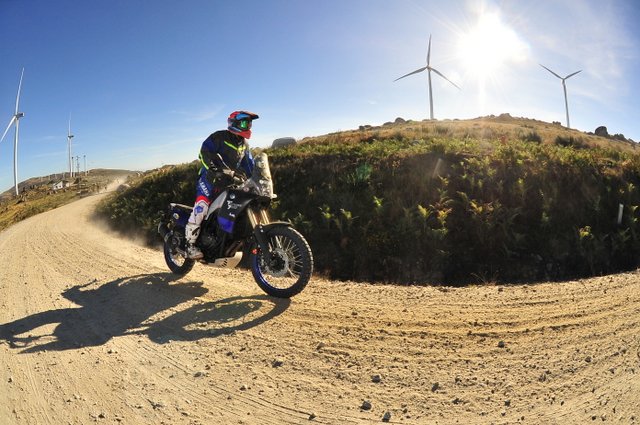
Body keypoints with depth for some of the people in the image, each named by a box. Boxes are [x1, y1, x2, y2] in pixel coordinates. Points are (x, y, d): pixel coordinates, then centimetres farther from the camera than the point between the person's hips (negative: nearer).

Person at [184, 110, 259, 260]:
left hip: (228, 183, 7)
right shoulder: (219, 137, -8)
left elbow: (250, 166, 15)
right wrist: (214, 167, -33)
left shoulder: (244, 145, 14)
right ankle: (190, 245, -19)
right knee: (202, 207, -24)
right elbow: (204, 152, -18)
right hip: (210, 178, -7)